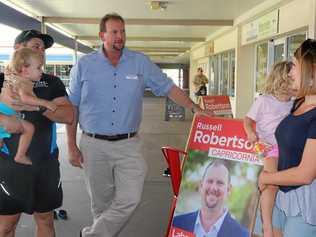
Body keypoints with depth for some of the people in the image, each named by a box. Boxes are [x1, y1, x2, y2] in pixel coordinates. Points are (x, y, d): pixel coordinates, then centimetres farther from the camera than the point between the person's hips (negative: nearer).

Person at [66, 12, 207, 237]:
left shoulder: (141, 62, 2)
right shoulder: (84, 65, 1)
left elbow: (169, 87, 6)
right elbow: (72, 108, 4)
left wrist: (195, 107, -7)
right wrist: (72, 146, 2)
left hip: (128, 144, 0)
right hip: (94, 145, 0)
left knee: (130, 198, -8)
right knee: (101, 203, 12)